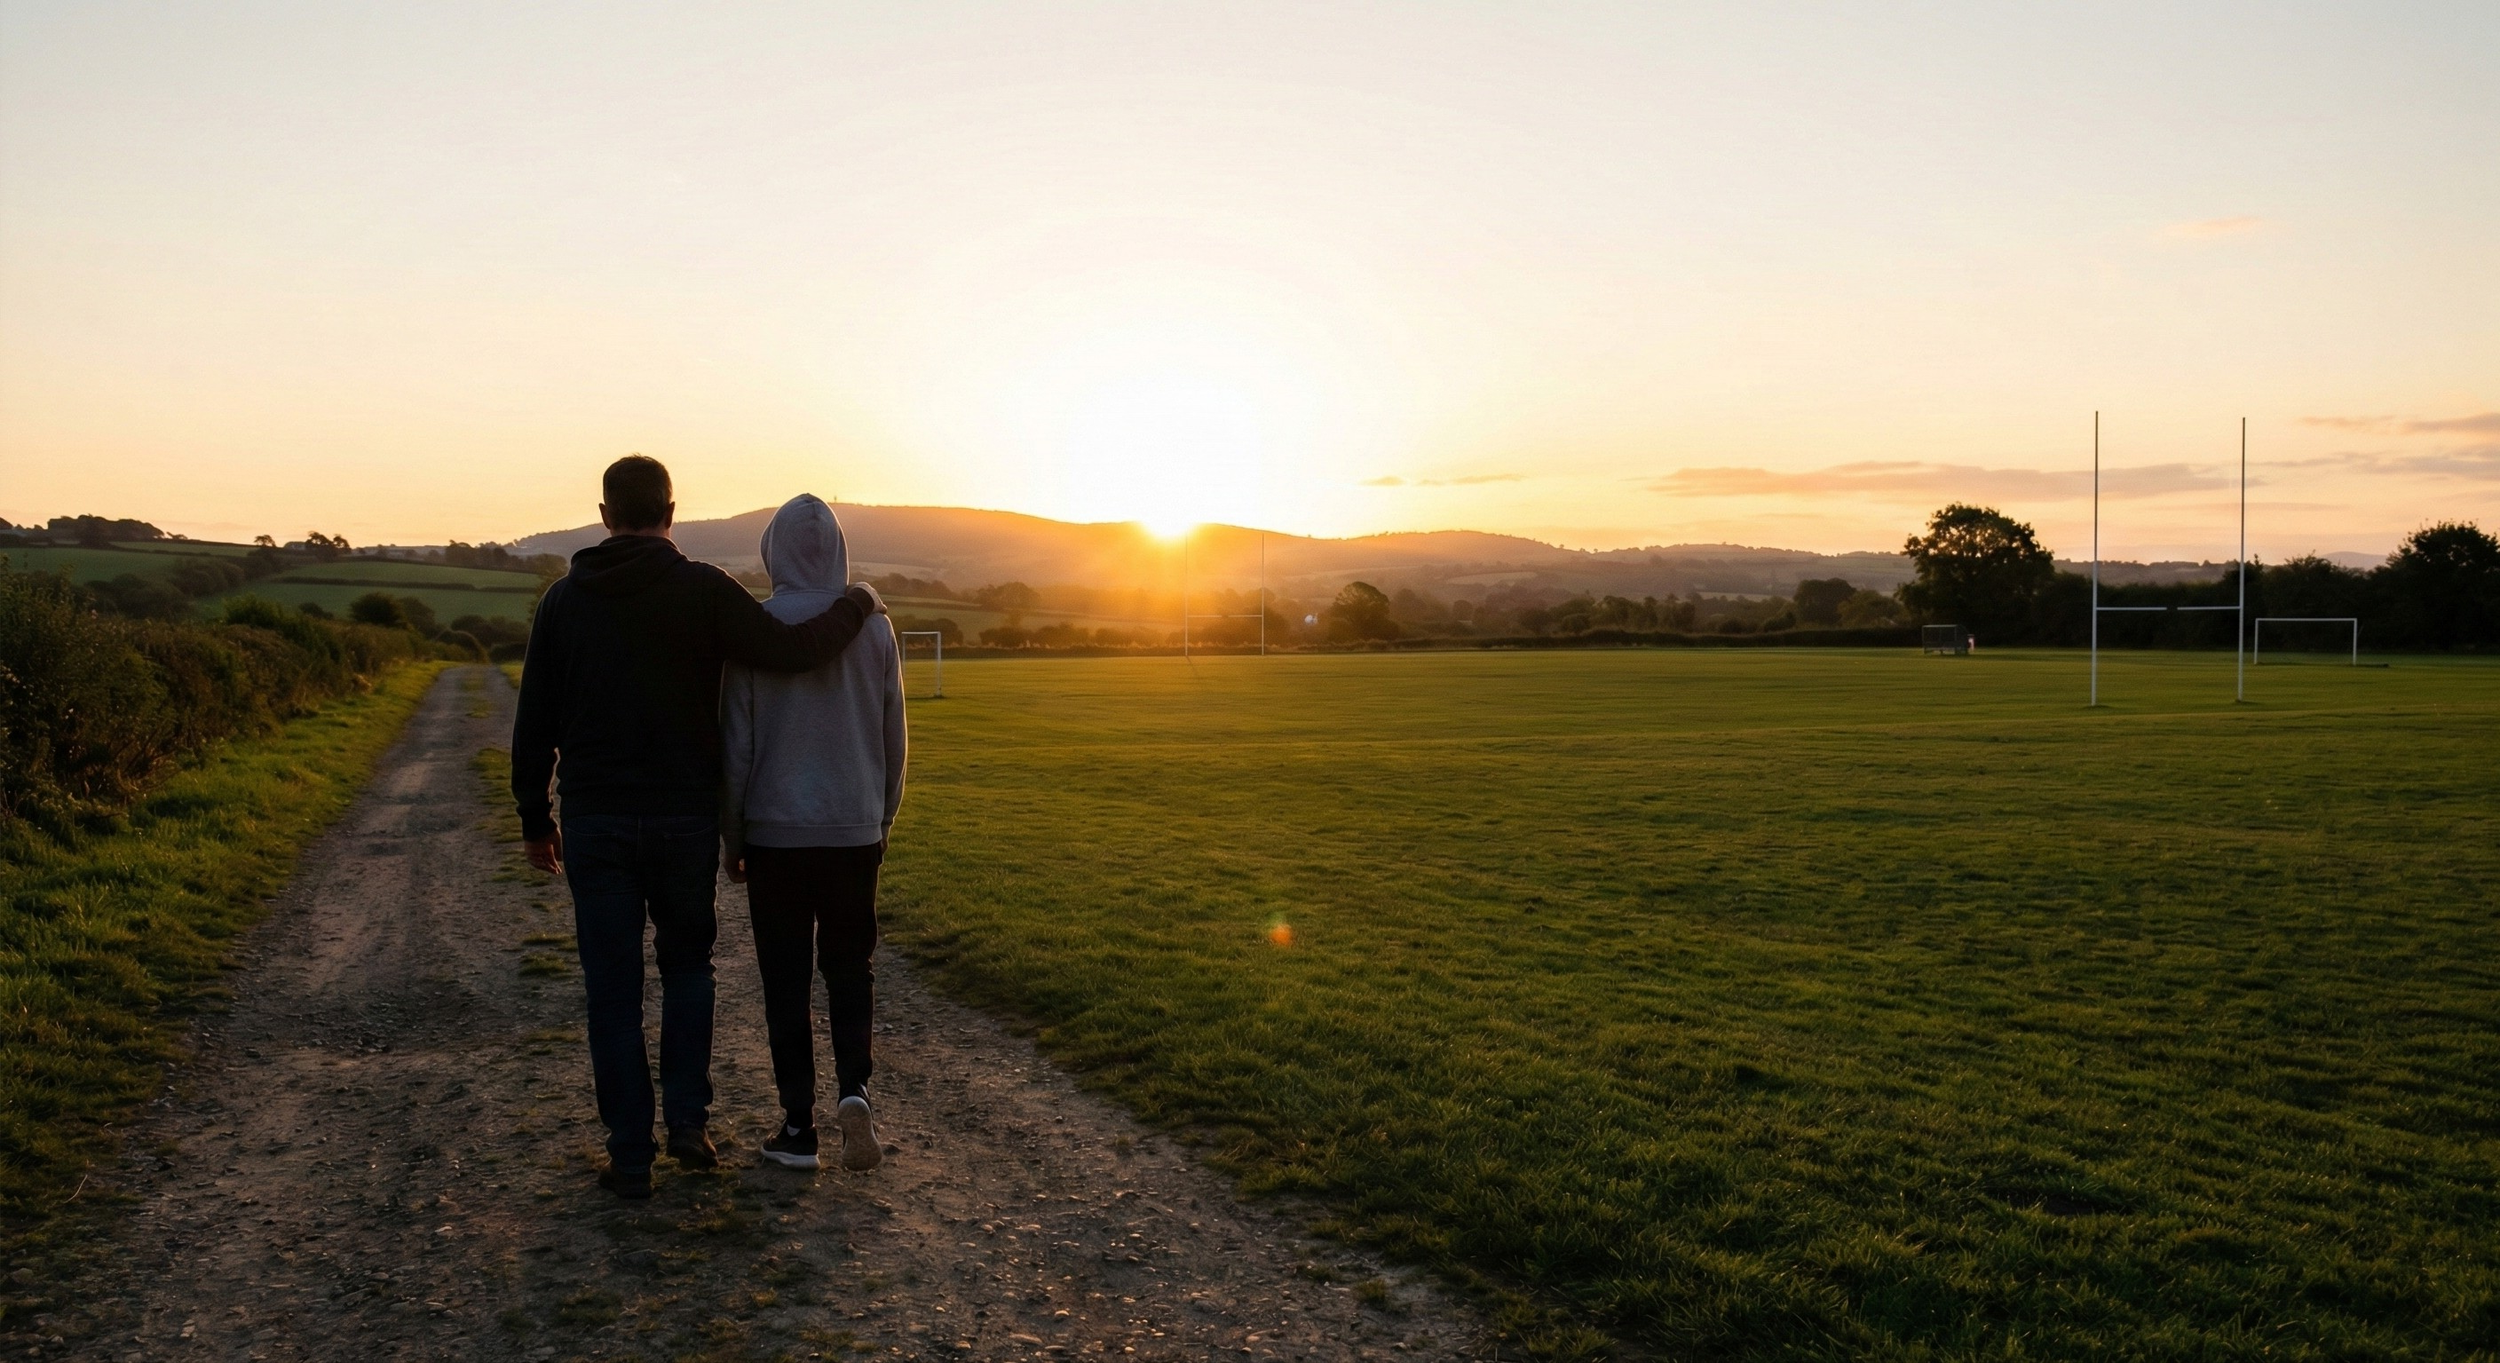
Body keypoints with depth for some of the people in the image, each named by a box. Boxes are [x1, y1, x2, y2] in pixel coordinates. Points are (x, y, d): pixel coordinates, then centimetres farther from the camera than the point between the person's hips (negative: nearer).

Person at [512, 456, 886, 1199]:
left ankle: (630, 1155, 11)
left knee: (613, 991, 7)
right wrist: (858, 604, 2)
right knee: (687, 965, 19)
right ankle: (688, 1119, 11)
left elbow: (534, 720, 5)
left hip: (595, 823, 1)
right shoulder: (703, 590, -7)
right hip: (684, 818, -1)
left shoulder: (564, 598, 3)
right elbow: (792, 649, -15)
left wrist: (534, 817, 13)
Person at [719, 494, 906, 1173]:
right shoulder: (873, 627, -1)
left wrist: (731, 837, 5)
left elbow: (736, 745, -5)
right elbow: (893, 739, 5)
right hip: (855, 831, 2)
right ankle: (853, 1087, -5)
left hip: (776, 832, -2)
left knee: (786, 980, 8)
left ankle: (799, 1127, 11)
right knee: (850, 967, 15)